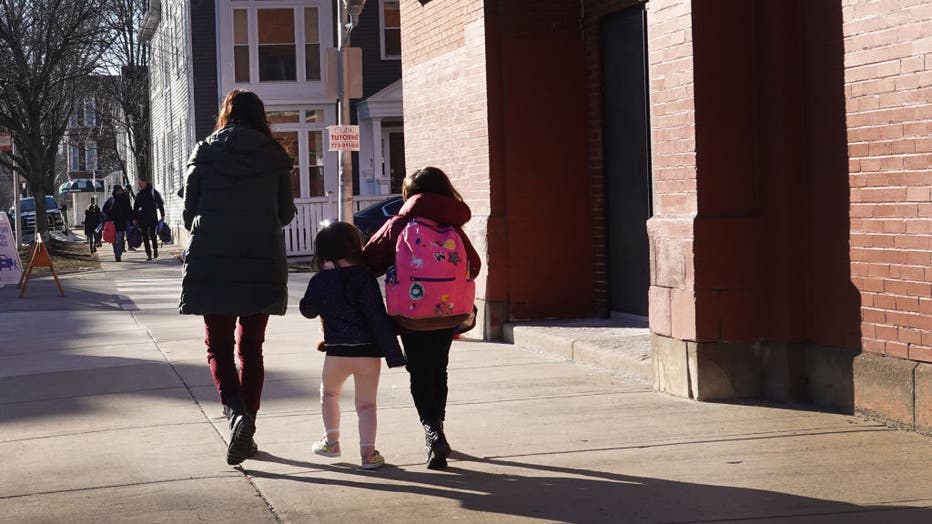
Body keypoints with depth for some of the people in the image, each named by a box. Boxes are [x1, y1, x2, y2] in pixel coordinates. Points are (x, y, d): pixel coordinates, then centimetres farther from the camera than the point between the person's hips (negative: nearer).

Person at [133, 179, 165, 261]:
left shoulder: (153, 192, 0)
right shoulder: (139, 194, 11)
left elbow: (160, 204, 1)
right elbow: (136, 207, 17)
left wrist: (162, 215, -5)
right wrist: (135, 218, 11)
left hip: (152, 217, -4)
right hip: (143, 218, 4)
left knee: (153, 234, -6)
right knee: (145, 236, 0)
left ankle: (155, 250, 13)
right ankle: (148, 253, 3)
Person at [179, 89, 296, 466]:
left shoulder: (204, 153, 1)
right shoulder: (274, 157, 2)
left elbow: (189, 213, 2)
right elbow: (286, 213, 7)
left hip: (211, 264, -1)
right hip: (262, 265, 1)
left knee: (219, 346, 6)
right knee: (252, 347, 12)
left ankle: (236, 413, -19)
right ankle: (247, 427, 11)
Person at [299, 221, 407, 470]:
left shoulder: (320, 281, 1)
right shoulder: (364, 277, -4)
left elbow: (308, 310, 19)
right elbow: (378, 316, -9)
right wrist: (393, 353, -8)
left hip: (337, 352, 1)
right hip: (369, 351, -1)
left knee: (329, 393, 27)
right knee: (366, 404, 6)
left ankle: (331, 440, 29)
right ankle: (368, 452, -4)